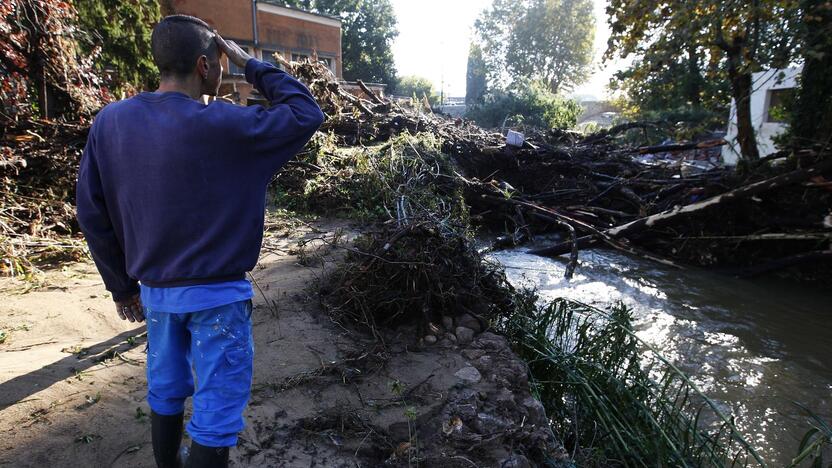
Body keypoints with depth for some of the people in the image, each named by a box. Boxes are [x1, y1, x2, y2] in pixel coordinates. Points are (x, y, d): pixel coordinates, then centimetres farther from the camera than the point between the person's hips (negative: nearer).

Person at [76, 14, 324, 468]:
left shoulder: (109, 121, -1)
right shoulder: (222, 124, -20)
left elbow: (92, 215, 4)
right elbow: (306, 114, -9)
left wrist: (122, 285, 14)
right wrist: (251, 64, -2)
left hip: (156, 290, 7)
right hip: (218, 294, -6)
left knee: (165, 393, 24)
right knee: (216, 412, 8)